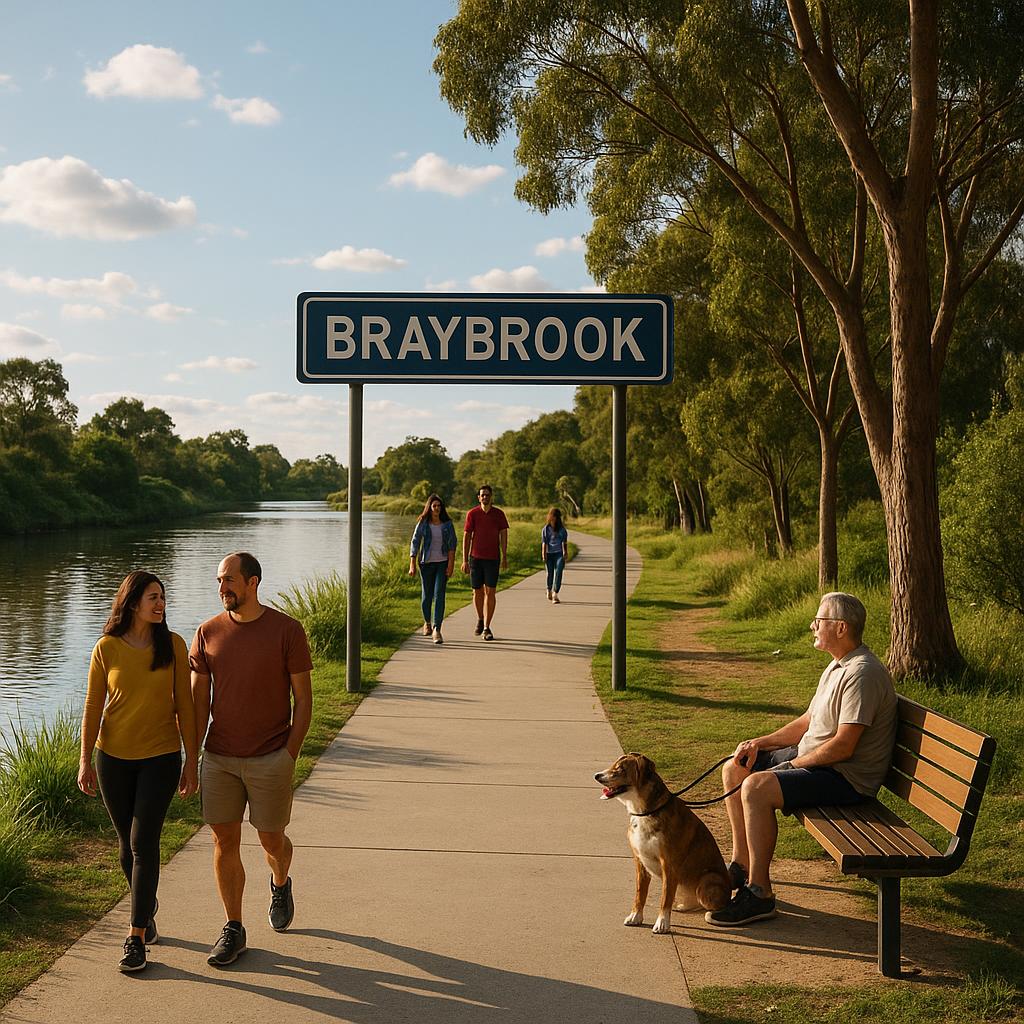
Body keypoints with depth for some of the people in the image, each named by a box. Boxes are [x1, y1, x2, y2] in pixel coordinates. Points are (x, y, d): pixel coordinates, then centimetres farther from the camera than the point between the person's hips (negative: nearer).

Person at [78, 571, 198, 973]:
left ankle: (136, 938, -3)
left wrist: (192, 759, 0)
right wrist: (85, 761, -5)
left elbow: (184, 706, 0)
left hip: (161, 757, -1)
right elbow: (93, 707, 0)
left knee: (143, 842, -9)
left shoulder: (173, 645, -4)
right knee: (127, 843, 13)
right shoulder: (106, 648, -5)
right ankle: (147, 909, 38)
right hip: (113, 758, 1)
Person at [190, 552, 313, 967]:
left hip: (270, 759, -3)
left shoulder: (286, 630, -7)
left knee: (272, 840, 8)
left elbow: (303, 698, -3)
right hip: (219, 758, 3)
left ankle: (280, 885, 42)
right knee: (224, 842, 4)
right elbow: (198, 700, 7)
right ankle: (233, 929, 17)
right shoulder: (209, 632, 2)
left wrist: (290, 755, -7)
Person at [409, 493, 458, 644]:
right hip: (426, 563, 1)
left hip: (442, 563, -1)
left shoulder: (448, 524, 0)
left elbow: (452, 545, -1)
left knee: (439, 596, -12)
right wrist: (412, 565, -6)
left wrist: (451, 565, -9)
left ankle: (437, 630, -14)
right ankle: (427, 622, 36)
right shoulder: (423, 523, -1)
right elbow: (415, 543, -1)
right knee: (427, 596, 9)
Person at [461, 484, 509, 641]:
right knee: (477, 592, 8)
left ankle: (486, 628, -3)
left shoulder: (498, 514, 2)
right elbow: (466, 537, 1)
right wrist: (465, 560, -3)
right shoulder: (472, 514, 1)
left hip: (492, 558, 0)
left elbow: (504, 535, 5)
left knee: (490, 592, -6)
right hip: (475, 557, 0)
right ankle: (480, 620, 31)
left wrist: (505, 557, -2)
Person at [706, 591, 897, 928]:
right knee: (734, 770, 10)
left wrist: (793, 764, -15)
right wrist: (761, 743, 7)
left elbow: (843, 746, -26)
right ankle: (742, 865, 17)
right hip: (813, 759, 11)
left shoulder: (862, 674, -22)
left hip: (847, 777, -11)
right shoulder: (837, 666, 13)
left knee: (756, 787, -28)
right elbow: (808, 722, 19)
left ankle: (759, 894, -20)